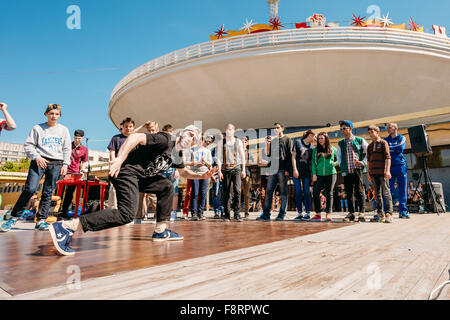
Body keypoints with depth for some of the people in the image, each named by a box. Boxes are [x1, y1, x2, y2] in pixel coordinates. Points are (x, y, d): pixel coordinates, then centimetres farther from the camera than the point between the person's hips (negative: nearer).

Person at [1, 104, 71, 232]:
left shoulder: (64, 130, 13)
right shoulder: (38, 128, 8)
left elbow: (67, 149, 13)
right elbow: (28, 145, 5)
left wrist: (65, 164, 4)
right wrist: (36, 157, -11)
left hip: (56, 164, 2)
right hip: (39, 162, -2)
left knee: (48, 193, 1)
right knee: (30, 189, -13)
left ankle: (41, 220, 6)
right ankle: (14, 217, 1)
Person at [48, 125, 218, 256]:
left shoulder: (177, 156, 17)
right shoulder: (165, 140, -11)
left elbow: (184, 172, 34)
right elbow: (135, 137, -22)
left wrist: (202, 175, 18)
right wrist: (119, 159, -33)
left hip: (141, 177, 10)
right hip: (127, 171, -10)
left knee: (167, 187, 13)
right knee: (126, 214, -23)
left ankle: (160, 231, 14)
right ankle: (66, 227, -24)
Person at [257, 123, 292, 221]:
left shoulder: (287, 140, 6)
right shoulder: (273, 141, 20)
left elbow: (290, 155, -2)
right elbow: (268, 154, 15)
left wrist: (287, 169, -11)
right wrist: (267, 144, 0)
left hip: (283, 169, -4)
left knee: (283, 192, 0)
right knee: (269, 191, 0)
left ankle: (282, 214, 6)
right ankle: (266, 214, 2)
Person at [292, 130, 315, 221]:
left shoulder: (312, 147, 12)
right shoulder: (297, 142, 5)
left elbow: (312, 161, 13)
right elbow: (293, 156, 1)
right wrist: (295, 169, -8)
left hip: (307, 172, 2)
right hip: (297, 171, -2)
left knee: (306, 192, -1)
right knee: (298, 192, 0)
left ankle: (308, 213, 5)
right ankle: (299, 213, 7)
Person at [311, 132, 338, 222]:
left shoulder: (332, 149, 9)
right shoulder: (316, 150, 11)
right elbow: (313, 162, 8)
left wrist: (335, 163, -4)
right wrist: (314, 174, -1)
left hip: (331, 173, -1)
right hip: (319, 174, 1)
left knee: (329, 194, 0)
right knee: (316, 192, -8)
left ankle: (328, 214, 5)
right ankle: (318, 214, -1)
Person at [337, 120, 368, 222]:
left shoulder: (360, 140, 4)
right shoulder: (340, 143, 14)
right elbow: (338, 155, 25)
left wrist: (363, 162, -2)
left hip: (357, 169, -4)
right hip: (346, 171, 4)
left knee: (358, 191, -9)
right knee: (349, 192, 5)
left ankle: (361, 212, -4)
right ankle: (351, 213, 12)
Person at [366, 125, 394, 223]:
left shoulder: (383, 143, 3)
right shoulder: (369, 146, 18)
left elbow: (387, 157, -5)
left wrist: (387, 170, -15)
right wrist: (368, 172, 12)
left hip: (382, 172, -5)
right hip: (373, 173, 5)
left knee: (386, 192, -6)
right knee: (377, 193, 6)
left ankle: (389, 214, -7)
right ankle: (380, 214, 10)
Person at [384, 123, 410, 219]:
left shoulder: (402, 138, 11)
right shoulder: (385, 140, 16)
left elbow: (400, 148, -9)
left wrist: (389, 148, -2)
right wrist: (395, 150, -6)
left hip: (401, 166, 0)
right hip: (389, 167, 1)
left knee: (402, 190, 0)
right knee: (388, 190, -4)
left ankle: (403, 211, 6)